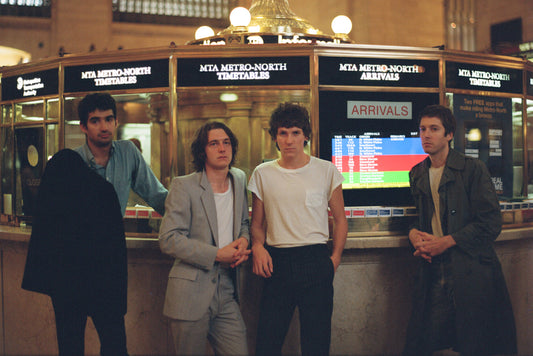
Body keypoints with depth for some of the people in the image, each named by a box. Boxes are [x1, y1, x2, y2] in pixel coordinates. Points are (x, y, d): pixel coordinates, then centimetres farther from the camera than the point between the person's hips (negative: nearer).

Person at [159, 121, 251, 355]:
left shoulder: (239, 180, 11)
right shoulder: (183, 186, -7)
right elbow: (168, 239, -12)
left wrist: (244, 239, 1)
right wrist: (217, 254, -16)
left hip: (226, 295, 5)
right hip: (190, 296, -5)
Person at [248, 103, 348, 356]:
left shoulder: (326, 171, 3)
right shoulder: (262, 174, 7)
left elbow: (340, 219, 9)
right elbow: (257, 223, 13)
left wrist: (335, 258, -1)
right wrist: (257, 246, -7)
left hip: (316, 261, -1)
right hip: (276, 262, 1)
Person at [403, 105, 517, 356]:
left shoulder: (473, 169, -4)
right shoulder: (417, 174, 14)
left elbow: (490, 223, -9)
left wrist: (446, 242, -13)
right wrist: (413, 233, 1)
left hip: (471, 274, -4)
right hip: (432, 273, 4)